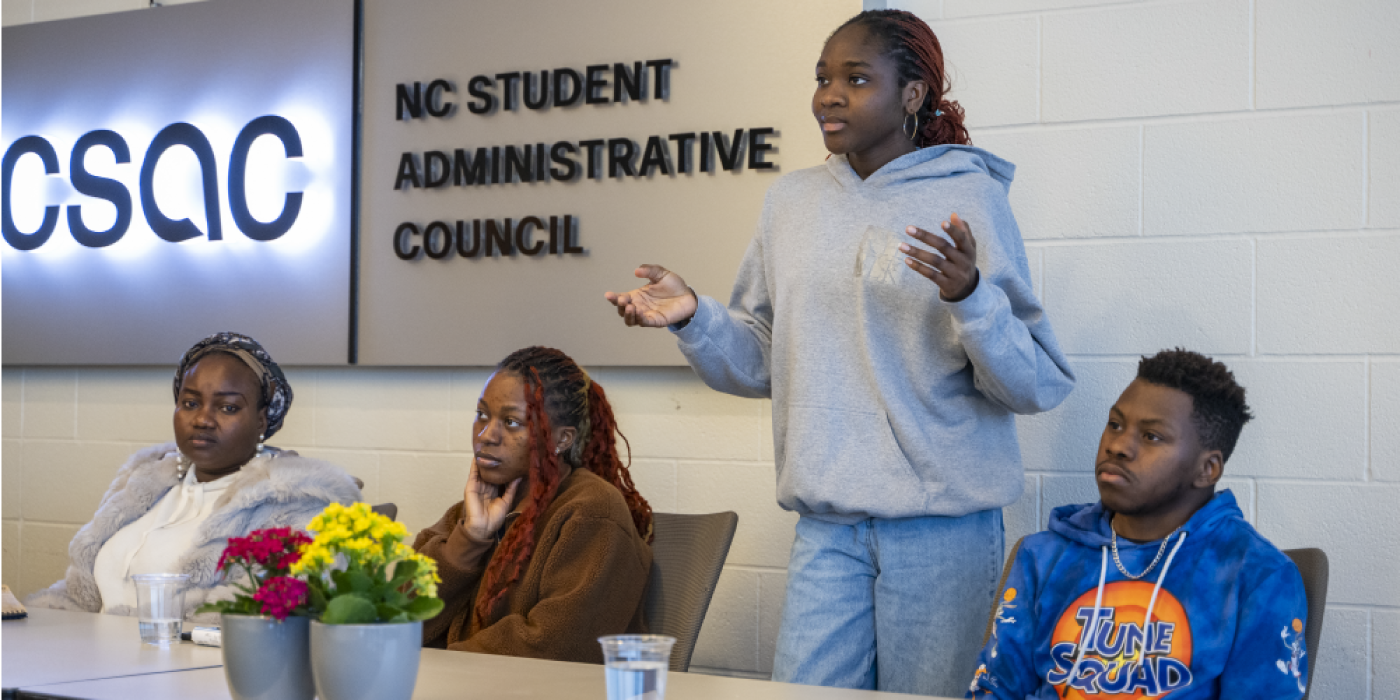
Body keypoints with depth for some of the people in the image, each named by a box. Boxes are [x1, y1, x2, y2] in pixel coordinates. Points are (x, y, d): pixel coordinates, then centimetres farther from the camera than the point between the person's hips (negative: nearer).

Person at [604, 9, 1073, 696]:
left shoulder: (968, 196, -4)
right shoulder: (792, 200, 9)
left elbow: (1039, 384, -8)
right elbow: (759, 364, 15)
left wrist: (970, 297, -24)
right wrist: (695, 319, -3)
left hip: (941, 520, -3)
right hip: (828, 524, 3)